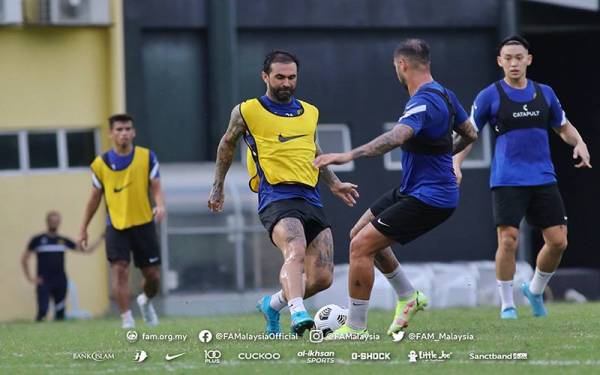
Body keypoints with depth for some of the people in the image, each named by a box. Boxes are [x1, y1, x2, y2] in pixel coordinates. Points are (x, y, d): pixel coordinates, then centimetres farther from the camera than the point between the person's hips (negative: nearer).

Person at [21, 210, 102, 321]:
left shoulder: (63, 241, 12)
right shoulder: (37, 240, 4)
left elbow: (86, 250, 15)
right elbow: (24, 259, 7)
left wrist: (100, 239, 5)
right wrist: (30, 278, -2)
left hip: (60, 283, 3)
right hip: (43, 282, -3)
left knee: (60, 314, 1)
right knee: (42, 311, -15)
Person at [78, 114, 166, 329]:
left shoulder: (147, 157, 0)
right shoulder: (101, 164, 0)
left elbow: (156, 187, -2)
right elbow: (95, 198, 9)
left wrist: (160, 205, -24)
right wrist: (84, 229, 11)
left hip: (143, 224, 1)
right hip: (116, 226, -1)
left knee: (153, 275, 5)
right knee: (119, 269, -17)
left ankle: (146, 301, 38)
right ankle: (126, 318, -14)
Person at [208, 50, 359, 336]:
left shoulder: (309, 112, 17)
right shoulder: (247, 112, 4)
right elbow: (228, 144, 21)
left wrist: (334, 183, 29)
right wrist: (217, 188, 25)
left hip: (311, 199, 6)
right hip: (276, 197, -5)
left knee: (322, 277, -1)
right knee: (295, 251, -35)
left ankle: (272, 305, 24)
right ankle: (297, 313, -52)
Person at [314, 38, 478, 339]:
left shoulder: (424, 103, -23)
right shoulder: (444, 95, 7)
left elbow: (396, 137, -41)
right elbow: (469, 134, 21)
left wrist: (349, 155, -49)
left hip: (428, 198, -10)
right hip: (412, 190, 10)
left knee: (361, 246, -12)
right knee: (360, 234, 18)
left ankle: (355, 327, -4)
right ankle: (408, 297, 27)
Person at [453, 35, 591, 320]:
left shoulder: (544, 93, 10)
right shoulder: (490, 96, -1)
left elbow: (564, 127, 22)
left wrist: (579, 143, 1)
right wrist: (456, 165, -10)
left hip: (543, 179, 4)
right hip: (507, 181, -4)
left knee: (558, 241, -1)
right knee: (508, 241, -14)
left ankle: (535, 290, 24)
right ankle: (507, 305, 2)